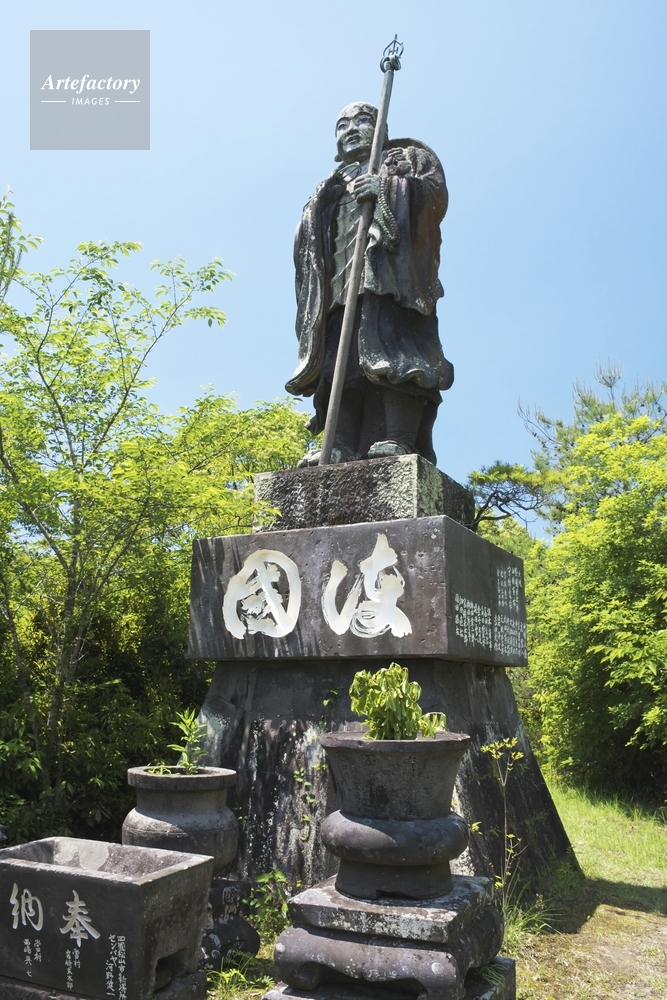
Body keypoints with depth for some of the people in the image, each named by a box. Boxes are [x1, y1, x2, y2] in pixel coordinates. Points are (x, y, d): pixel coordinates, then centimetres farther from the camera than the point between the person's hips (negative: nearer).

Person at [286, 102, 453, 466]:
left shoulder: (407, 157, 24)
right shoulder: (332, 187, 36)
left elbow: (436, 193, 3)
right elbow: (312, 245, 25)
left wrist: (387, 188, -9)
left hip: (393, 275, -5)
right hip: (344, 283, 5)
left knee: (391, 353, -22)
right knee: (341, 360, -11)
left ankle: (398, 440, -30)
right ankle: (343, 448, -20)